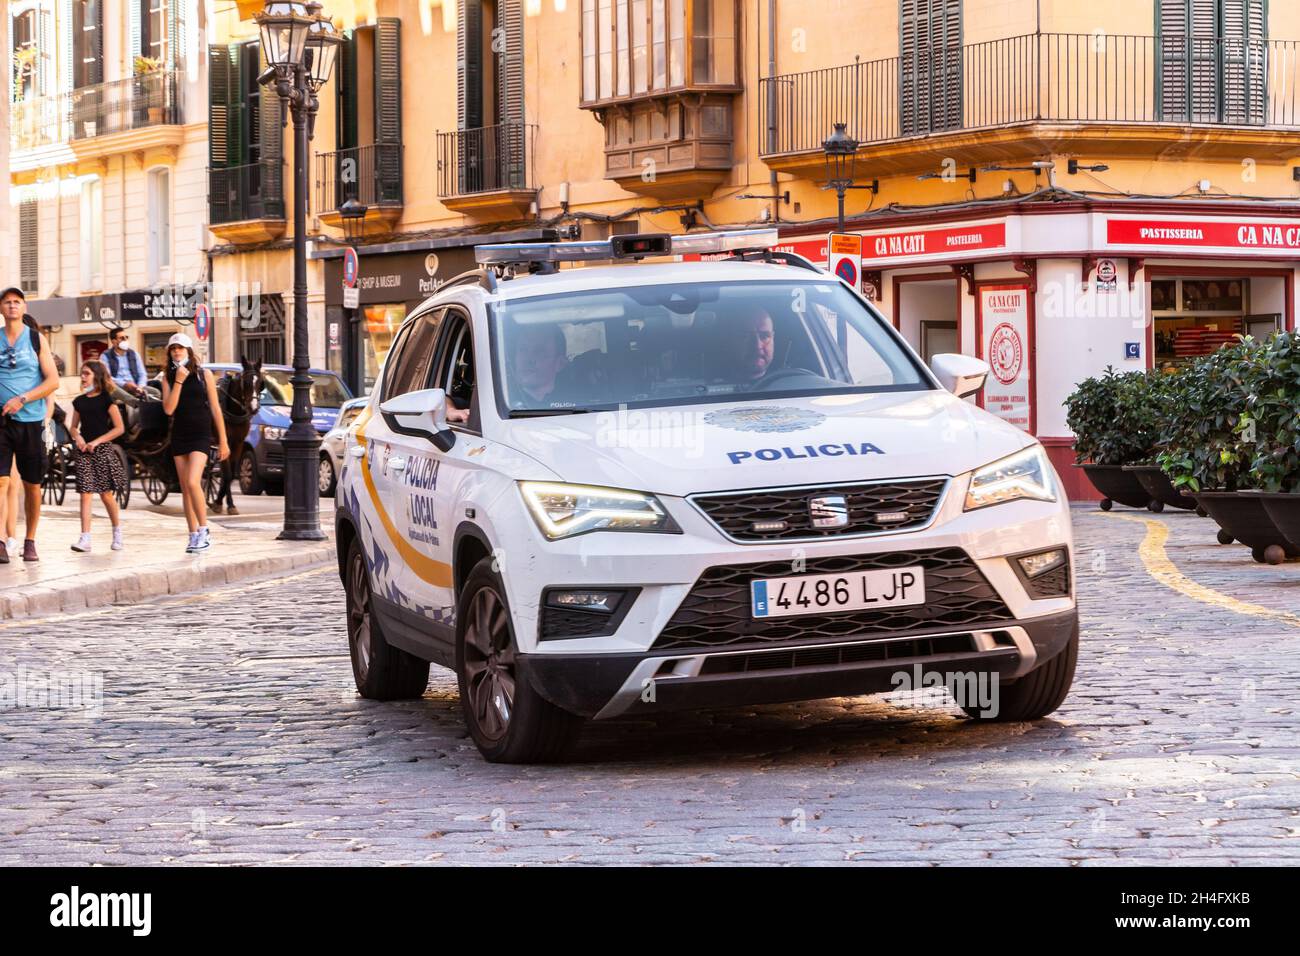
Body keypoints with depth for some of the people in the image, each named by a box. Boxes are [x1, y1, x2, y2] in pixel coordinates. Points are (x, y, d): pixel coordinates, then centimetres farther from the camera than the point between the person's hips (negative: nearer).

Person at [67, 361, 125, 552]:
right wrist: (77, 437, -5)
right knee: (86, 494, -5)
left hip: (103, 450, -3)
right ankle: (85, 539, -10)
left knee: (106, 494, 2)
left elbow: (119, 428, -6)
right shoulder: (80, 401, 10)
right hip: (84, 450, 3)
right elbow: (73, 426, 18)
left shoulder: (107, 400, -3)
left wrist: (97, 441, -13)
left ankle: (117, 534, 22)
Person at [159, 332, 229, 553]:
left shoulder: (203, 375, 0)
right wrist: (178, 381, -13)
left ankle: (204, 532, -12)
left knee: (193, 482, -20)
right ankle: (194, 536, 10)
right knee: (185, 488, 5)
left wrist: (223, 441, 0)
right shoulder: (168, 377, 6)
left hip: (201, 435, -4)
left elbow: (215, 409, 2)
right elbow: (168, 409, -6)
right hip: (179, 435, 4)